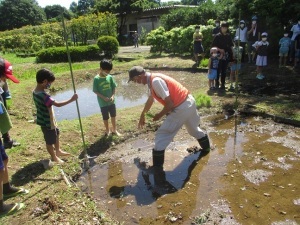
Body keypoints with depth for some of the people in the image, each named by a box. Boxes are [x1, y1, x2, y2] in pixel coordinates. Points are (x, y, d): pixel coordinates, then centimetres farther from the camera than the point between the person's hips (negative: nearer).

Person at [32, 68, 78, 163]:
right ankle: (54, 157, 32)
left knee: (56, 134, 28)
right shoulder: (43, 95, -33)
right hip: (47, 122, -10)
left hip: (49, 120, 10)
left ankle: (58, 151, 47)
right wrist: (71, 100, -30)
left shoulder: (35, 91, -1)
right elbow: (58, 104, -37)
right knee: (50, 141, 11)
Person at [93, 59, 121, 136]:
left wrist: (113, 96, -12)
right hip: (103, 102, -4)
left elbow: (114, 88, 4)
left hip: (111, 101, 4)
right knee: (105, 117, 11)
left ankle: (114, 130, 33)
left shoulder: (110, 77, -4)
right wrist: (104, 97, -19)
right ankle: (107, 131, 30)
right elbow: (95, 91, -11)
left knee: (113, 115, 16)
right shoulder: (96, 79, -14)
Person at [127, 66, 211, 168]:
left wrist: (159, 115, -6)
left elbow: (170, 104, -23)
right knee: (193, 128, 34)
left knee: (161, 135, -2)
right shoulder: (152, 80, 9)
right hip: (189, 102, 10)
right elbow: (150, 100, 26)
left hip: (181, 108, -10)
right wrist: (142, 115, 37)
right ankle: (206, 148, 57)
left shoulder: (156, 81, -23)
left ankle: (157, 167, 6)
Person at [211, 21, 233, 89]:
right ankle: (217, 83, 13)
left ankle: (223, 84, 16)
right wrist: (219, 49, -18)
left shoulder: (228, 36, 8)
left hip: (226, 56, 4)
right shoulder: (218, 36, -4)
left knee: (224, 71, 8)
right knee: (218, 70, 0)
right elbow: (213, 46, -5)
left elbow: (231, 45, 15)